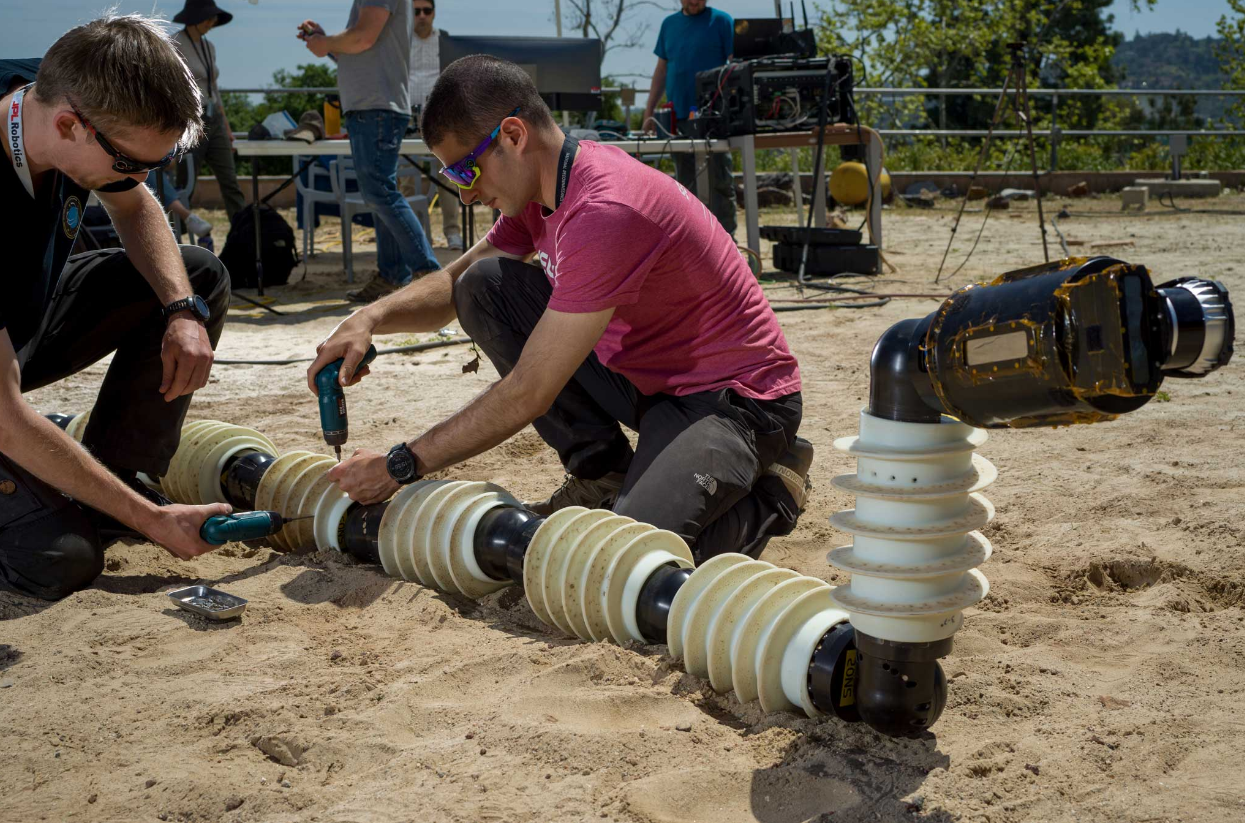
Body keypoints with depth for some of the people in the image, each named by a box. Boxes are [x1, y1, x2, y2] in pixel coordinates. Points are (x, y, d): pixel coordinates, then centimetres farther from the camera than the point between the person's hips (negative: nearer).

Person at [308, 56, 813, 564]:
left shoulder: (604, 212, -29)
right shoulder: (542, 186, 0)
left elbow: (529, 393, -27)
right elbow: (456, 283, 13)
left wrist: (400, 466, -19)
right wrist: (371, 318, -9)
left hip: (731, 396, -9)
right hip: (641, 377, 9)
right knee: (485, 284, -3)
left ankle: (767, 492, 0)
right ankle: (602, 476, 5)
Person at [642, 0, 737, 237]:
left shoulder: (721, 21, -1)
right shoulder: (669, 24, 14)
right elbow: (661, 70, 17)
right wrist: (649, 112, 12)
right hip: (678, 117, 5)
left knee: (720, 182, -4)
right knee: (685, 184, 8)